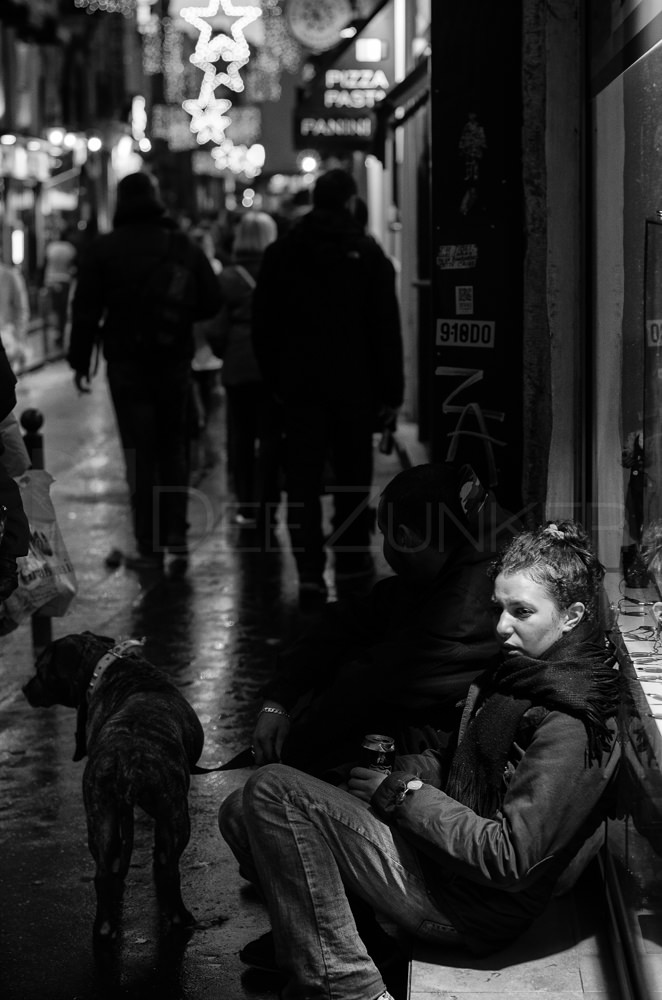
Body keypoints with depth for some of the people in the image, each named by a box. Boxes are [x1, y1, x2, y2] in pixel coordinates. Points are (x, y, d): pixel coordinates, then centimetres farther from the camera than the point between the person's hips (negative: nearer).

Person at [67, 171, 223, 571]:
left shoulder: (104, 249, -5)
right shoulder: (186, 246, 2)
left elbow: (86, 310, -6)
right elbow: (212, 301, 3)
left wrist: (81, 362, 2)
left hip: (127, 363, -2)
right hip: (176, 362, 3)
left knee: (140, 452, 0)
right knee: (174, 447, 16)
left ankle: (150, 545, 0)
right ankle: (176, 533, 13)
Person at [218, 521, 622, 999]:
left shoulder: (567, 727, -23)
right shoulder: (521, 673, 8)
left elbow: (510, 857, -27)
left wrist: (403, 795, -17)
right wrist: (404, 770, 0)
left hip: (474, 908, -10)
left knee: (274, 793, -20)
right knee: (242, 812, 6)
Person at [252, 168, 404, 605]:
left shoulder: (280, 252, 5)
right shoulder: (366, 252, -3)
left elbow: (264, 326, 8)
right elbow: (386, 328, -5)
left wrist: (276, 380, 14)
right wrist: (391, 390, -1)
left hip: (298, 383, 2)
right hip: (354, 383, -2)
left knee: (302, 477, 1)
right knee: (353, 471, 12)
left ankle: (309, 571, -5)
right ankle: (351, 556, 17)